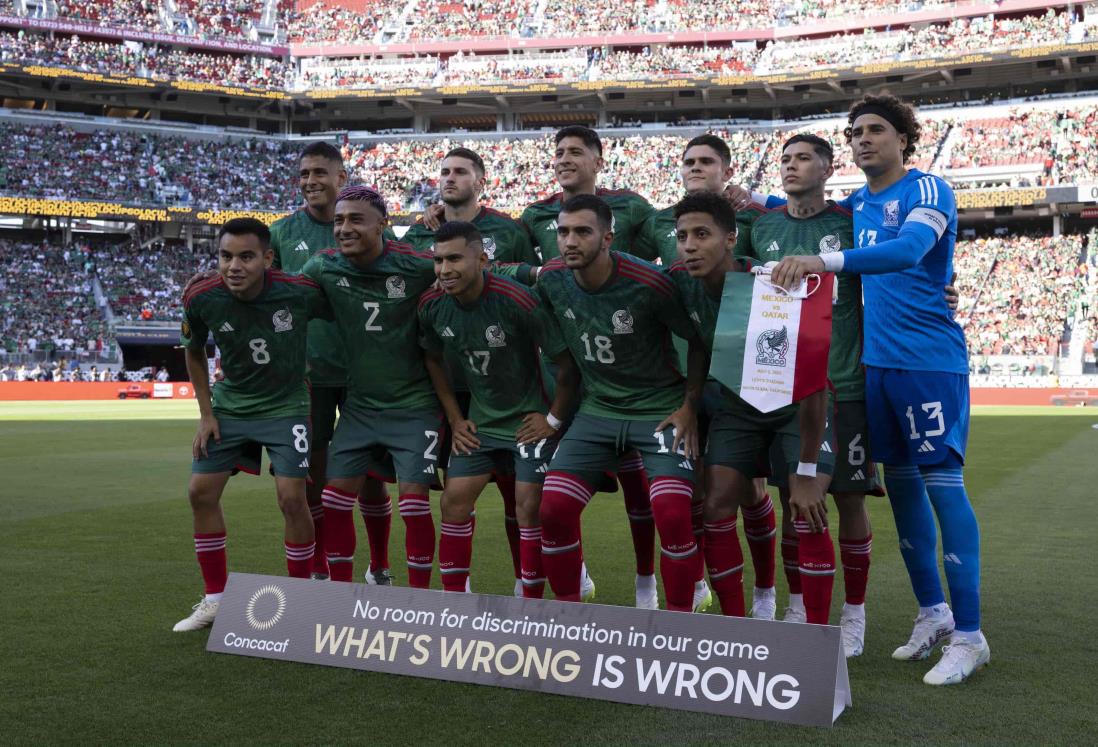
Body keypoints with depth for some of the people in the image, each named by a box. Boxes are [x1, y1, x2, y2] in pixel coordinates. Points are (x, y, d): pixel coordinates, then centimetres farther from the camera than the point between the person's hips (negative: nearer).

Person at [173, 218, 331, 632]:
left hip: (286, 407, -3)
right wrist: (206, 414, 1)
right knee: (201, 492, 2)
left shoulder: (300, 292, -23)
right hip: (230, 406, 3)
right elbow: (193, 352, 5)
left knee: (292, 497, -12)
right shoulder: (201, 299, -16)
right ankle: (216, 598, 18)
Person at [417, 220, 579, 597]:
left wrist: (554, 419, -12)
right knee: (454, 500, 2)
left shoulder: (517, 301, -26)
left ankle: (532, 604, 6)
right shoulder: (432, 305, -9)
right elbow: (433, 360, 11)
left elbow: (567, 361, -18)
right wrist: (455, 419, 7)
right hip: (479, 421, 5)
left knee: (529, 505, -8)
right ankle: (453, 598, 15)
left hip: (529, 420, -5)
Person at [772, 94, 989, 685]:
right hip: (876, 362, 7)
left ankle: (968, 634, 1)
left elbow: (909, 250, -28)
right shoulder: (855, 205, 13)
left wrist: (825, 261, -38)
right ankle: (932, 612, 24)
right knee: (900, 482, 11)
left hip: (930, 360, -7)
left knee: (943, 483, -7)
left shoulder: (927, 190, -8)